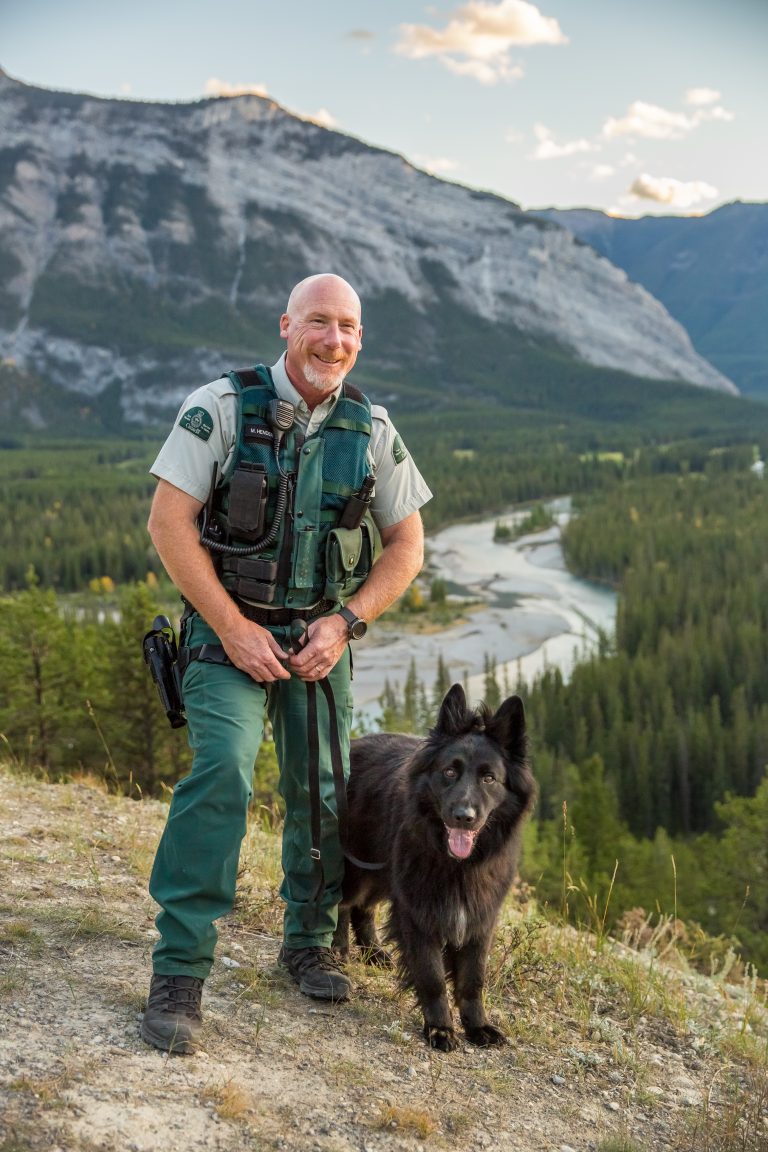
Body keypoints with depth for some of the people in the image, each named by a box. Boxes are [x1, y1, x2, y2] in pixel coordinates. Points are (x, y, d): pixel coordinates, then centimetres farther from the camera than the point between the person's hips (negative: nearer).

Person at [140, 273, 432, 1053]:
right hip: (228, 628, -4)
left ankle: (307, 943, 30)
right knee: (221, 772, -22)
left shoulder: (371, 429, 2)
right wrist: (232, 628, -16)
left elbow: (406, 544, 6)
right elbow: (168, 522, -11)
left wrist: (345, 623, -8)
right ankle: (179, 973, -15)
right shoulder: (222, 407, -9)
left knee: (324, 796, 6)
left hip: (320, 635, 4)